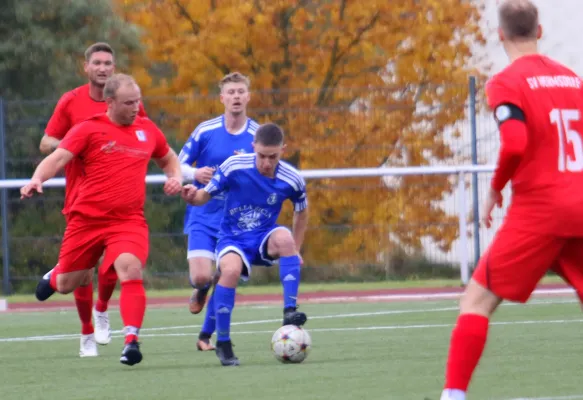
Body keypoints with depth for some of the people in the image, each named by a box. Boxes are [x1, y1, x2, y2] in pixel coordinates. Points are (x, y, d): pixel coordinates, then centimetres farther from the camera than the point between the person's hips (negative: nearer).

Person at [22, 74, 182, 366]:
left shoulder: (147, 131, 8)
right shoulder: (88, 130, -4)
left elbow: (168, 159, 28)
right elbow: (58, 158, -15)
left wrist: (175, 178, 6)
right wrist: (37, 179, -35)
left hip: (128, 221, 1)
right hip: (86, 219, -1)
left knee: (131, 268, -28)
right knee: (67, 285, 12)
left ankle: (131, 341, -25)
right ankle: (55, 276, 51)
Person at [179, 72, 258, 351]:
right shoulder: (205, 131, -5)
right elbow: (179, 165, 3)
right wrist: (195, 174, -20)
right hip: (204, 216, -1)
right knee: (201, 276, -16)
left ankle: (206, 336, 15)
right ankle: (200, 289, 23)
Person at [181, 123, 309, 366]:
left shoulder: (291, 179, -9)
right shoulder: (234, 167, -15)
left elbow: (302, 211, 11)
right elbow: (206, 196, -7)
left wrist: (294, 250, 14)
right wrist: (192, 197, -30)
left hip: (263, 239, 1)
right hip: (232, 239, -1)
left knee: (284, 237, -35)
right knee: (231, 270, -35)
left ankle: (290, 311, -29)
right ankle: (223, 342, -18)